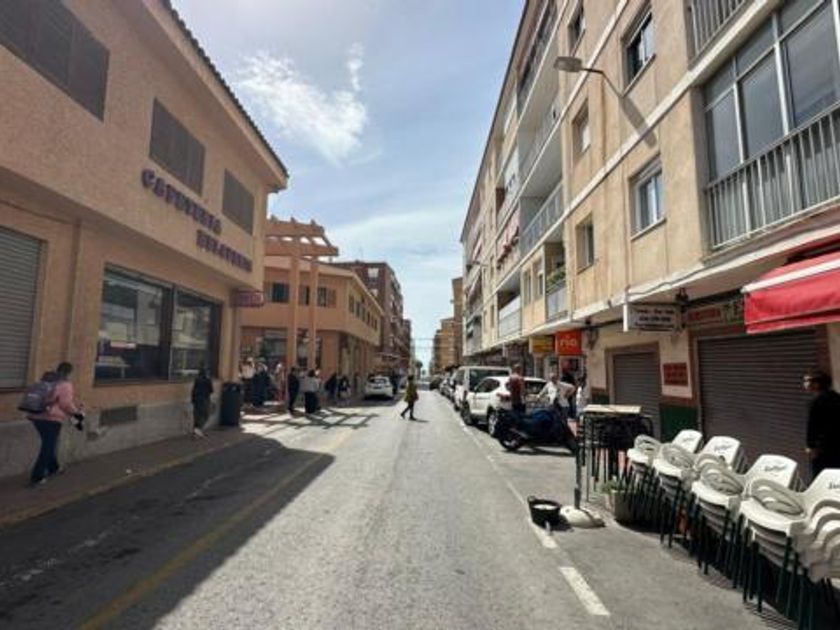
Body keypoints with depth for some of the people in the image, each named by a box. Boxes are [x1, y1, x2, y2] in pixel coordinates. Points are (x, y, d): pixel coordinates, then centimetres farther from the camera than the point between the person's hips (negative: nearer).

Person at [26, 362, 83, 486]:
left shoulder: (46, 381, 17)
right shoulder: (65, 384, -7)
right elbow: (66, 404, -11)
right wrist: (78, 413, 5)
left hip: (35, 416, 8)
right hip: (51, 419, -8)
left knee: (48, 444, 24)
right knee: (47, 448, 1)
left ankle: (53, 467, 39)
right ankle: (37, 477, 2)